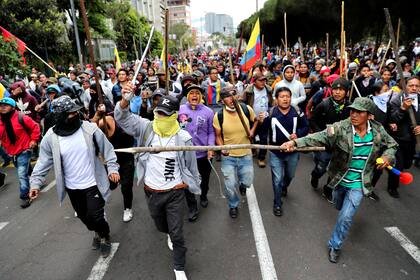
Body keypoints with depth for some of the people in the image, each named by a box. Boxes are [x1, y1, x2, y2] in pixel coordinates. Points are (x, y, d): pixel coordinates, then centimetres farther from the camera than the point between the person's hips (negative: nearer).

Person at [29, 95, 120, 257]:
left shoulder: (90, 129, -15)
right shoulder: (51, 138, -11)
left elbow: (107, 149, -6)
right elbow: (43, 162, -1)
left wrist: (112, 168, -12)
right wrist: (36, 183, -5)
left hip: (93, 184, -3)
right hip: (72, 188, 3)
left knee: (95, 216, -2)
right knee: (84, 216, 20)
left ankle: (105, 236, 30)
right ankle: (98, 232, 50)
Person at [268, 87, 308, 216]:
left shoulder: (297, 112, -11)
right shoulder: (271, 113, -14)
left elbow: (306, 127, -1)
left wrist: (298, 134, -20)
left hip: (293, 152, 3)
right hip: (275, 153, -2)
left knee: (290, 175, 26)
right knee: (277, 179, 5)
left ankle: (284, 187, 61)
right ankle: (277, 204, 27)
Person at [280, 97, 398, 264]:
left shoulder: (378, 130, -9)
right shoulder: (340, 128, -21)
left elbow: (392, 145, 10)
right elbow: (319, 137, -34)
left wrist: (387, 156, -12)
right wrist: (295, 142, -49)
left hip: (358, 183, 0)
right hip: (339, 179, 1)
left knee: (346, 217, -4)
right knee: (340, 207, 26)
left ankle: (335, 246, 20)